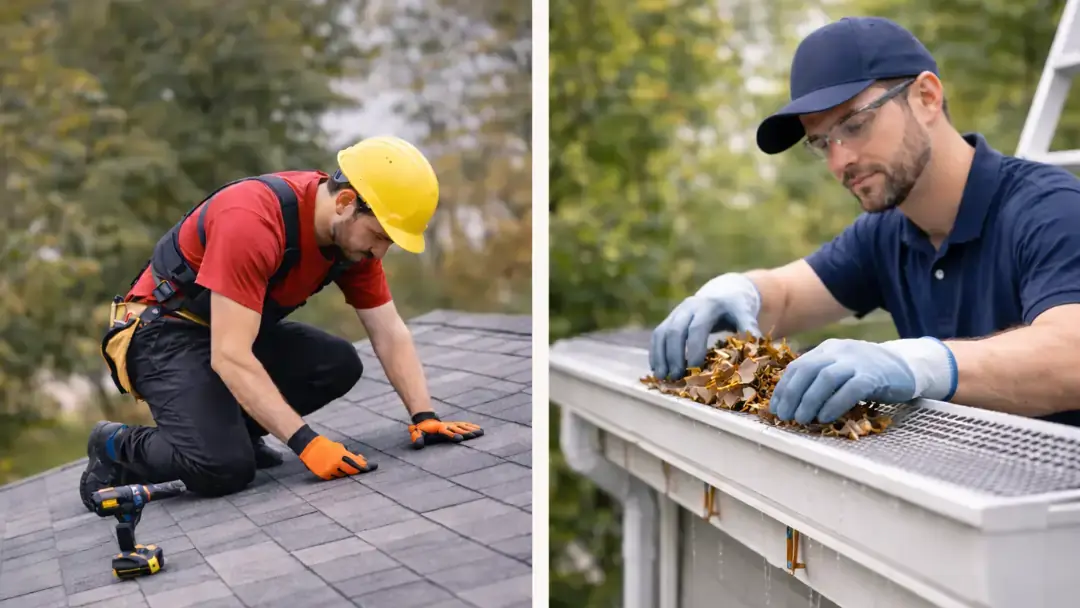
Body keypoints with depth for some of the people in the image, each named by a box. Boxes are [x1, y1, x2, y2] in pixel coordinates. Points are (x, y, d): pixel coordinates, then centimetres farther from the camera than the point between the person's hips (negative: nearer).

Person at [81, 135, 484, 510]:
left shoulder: (354, 231, -9)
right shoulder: (252, 222, -33)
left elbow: (389, 334, -3)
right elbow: (229, 357, -36)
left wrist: (424, 417, -16)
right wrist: (307, 443, -38)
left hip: (239, 329, 8)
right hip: (164, 332, -8)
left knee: (339, 365, -13)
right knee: (226, 467, -25)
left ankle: (222, 428, 5)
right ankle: (117, 448, 2)